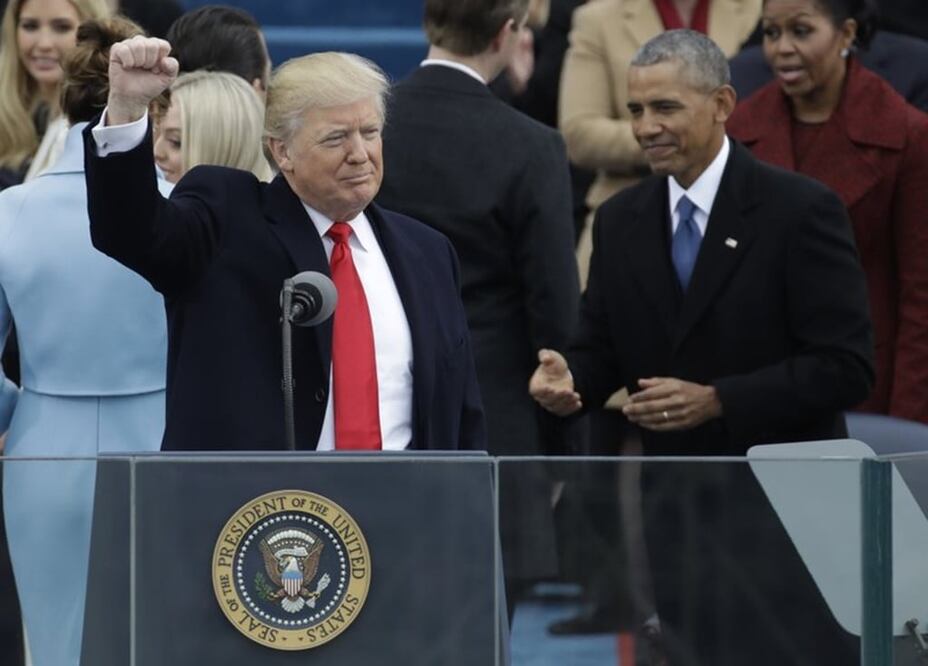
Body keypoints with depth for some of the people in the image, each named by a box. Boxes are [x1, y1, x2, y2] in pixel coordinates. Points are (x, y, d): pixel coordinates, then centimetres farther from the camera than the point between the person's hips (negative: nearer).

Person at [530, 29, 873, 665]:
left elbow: (846, 366, -14)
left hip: (783, 500, -5)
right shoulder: (620, 221, 8)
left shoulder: (801, 210, -10)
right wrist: (568, 377, -13)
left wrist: (717, 401, -21)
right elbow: (602, 347, 12)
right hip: (673, 501, 5)